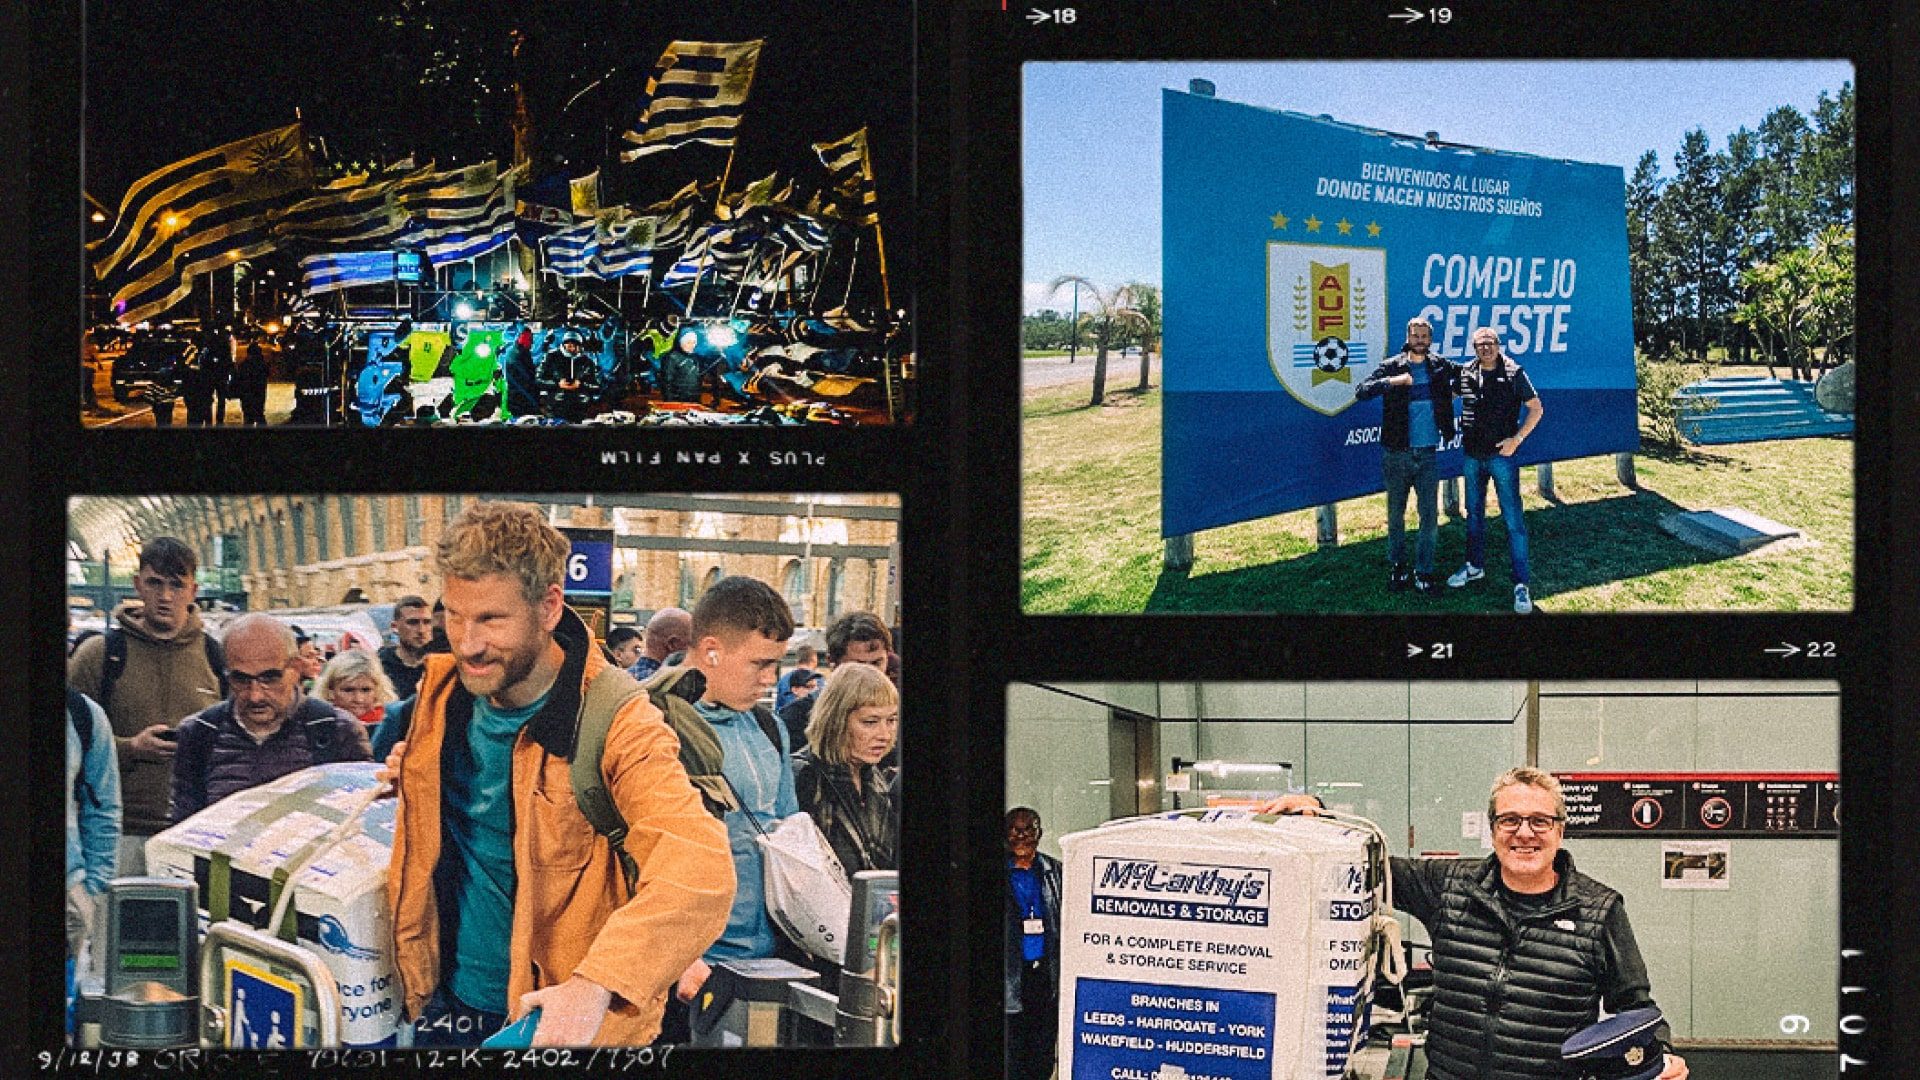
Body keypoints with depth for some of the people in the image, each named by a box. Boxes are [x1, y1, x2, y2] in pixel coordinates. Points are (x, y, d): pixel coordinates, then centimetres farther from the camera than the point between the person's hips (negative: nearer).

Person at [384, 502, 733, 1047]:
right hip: (448, 1001, 5)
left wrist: (596, 986, -47)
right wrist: (416, 778, -2)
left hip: (559, 1021, -5)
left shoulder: (616, 723, -21)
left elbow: (699, 870, -36)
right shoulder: (441, 692, -3)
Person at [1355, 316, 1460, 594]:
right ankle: (1397, 567, 22)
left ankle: (1423, 571, 11)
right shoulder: (1392, 366, -3)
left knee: (1430, 516, 1)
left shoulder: (1440, 367, 4)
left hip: (1427, 454, 1)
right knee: (1396, 513, 8)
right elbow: (1361, 391, -13)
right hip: (1396, 454, -1)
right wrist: (1392, 381, -25)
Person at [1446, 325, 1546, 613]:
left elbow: (1536, 409, -4)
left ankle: (1521, 584, -5)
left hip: (1501, 455, -5)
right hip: (1472, 456, 5)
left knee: (1513, 518, -6)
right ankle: (1475, 566, 35)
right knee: (1474, 513, 18)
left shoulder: (1513, 373, -9)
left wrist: (1517, 439, -12)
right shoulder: (1466, 374, 3)